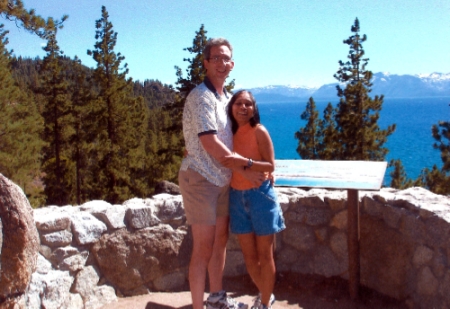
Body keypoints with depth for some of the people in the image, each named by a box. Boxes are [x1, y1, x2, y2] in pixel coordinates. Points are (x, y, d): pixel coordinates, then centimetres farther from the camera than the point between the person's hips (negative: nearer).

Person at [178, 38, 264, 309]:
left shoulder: (227, 97, 11)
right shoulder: (201, 96, -15)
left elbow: (237, 133, 18)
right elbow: (211, 143, -22)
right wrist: (245, 169, -14)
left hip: (223, 179, 8)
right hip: (200, 178, -8)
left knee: (221, 241, 17)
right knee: (204, 248, -4)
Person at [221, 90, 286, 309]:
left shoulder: (259, 131, -10)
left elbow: (270, 165, -14)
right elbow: (220, 161, 10)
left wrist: (244, 162, -28)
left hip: (260, 196, -5)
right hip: (237, 197, 5)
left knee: (264, 254, 7)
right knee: (249, 255, 14)